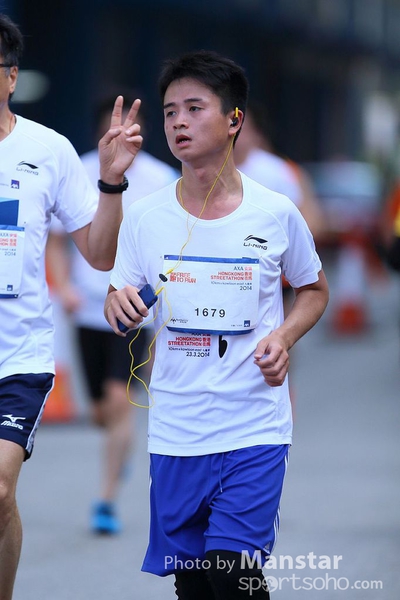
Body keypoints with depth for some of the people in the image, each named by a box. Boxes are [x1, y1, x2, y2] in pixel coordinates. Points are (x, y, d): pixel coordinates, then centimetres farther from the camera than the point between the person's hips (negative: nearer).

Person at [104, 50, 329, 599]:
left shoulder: (276, 214, -3)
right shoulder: (144, 218, 1)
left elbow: (314, 290, 12)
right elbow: (119, 310, 10)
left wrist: (284, 336, -7)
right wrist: (119, 303, -13)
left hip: (255, 428, -3)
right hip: (174, 429, 3)